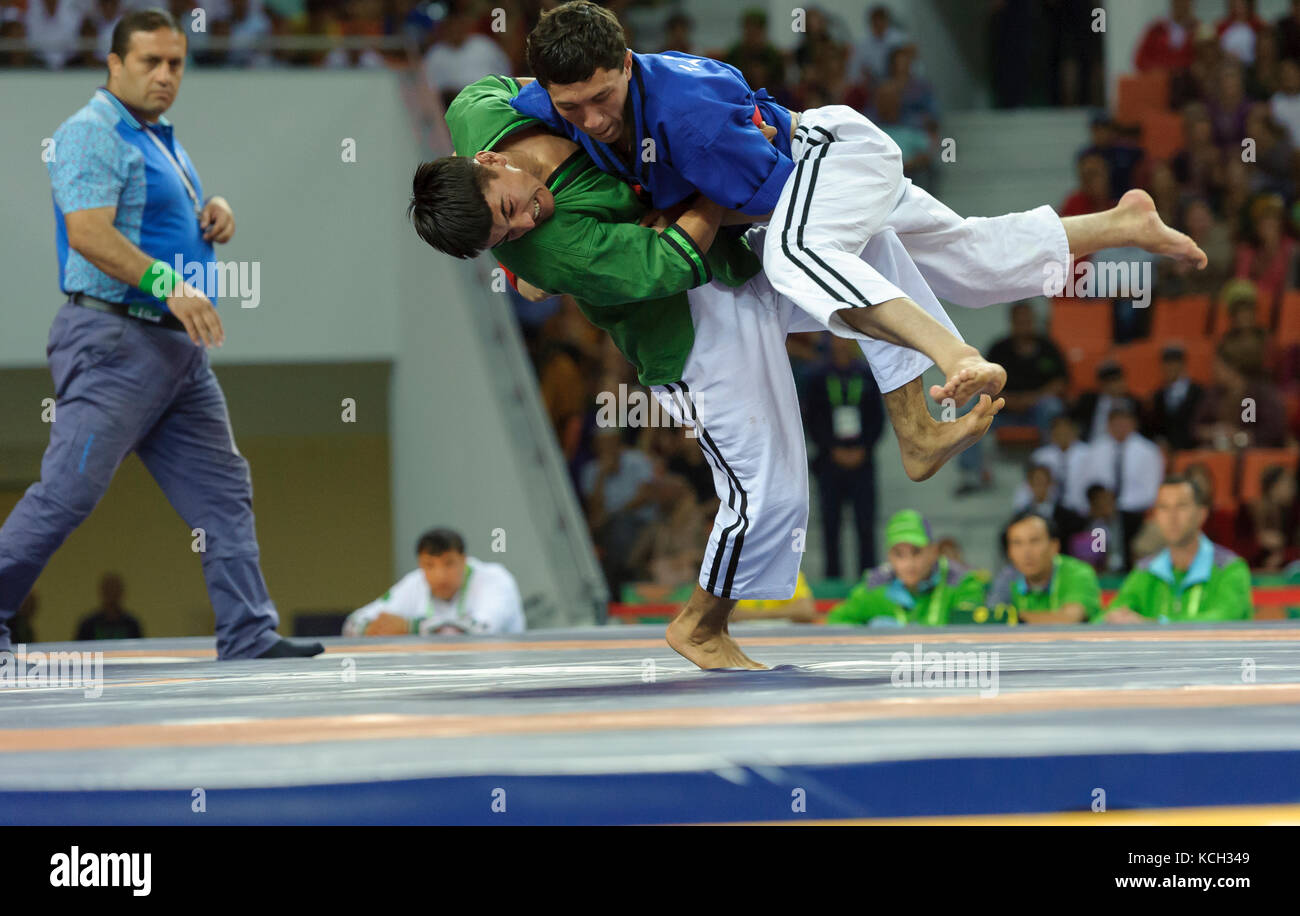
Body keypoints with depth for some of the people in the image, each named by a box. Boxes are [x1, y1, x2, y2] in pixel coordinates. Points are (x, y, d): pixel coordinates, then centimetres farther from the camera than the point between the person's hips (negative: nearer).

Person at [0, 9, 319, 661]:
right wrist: (170, 286, -32)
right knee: (68, 490, -11)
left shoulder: (159, 139, 19)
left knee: (223, 492, 5)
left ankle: (249, 636, 4)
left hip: (179, 350, 10)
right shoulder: (93, 133, -10)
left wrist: (214, 213, 9)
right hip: (114, 342, -9)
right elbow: (89, 234, -23)